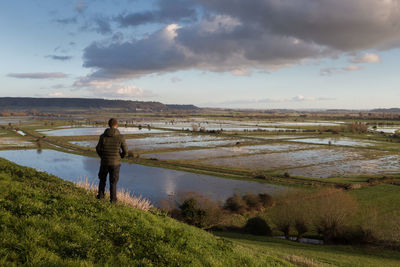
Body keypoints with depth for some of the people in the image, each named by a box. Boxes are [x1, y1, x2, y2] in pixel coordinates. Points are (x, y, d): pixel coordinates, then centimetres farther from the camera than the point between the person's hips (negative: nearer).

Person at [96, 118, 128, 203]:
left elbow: (98, 149, -3)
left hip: (104, 162, 1)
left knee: (102, 178, 23)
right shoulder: (120, 137, -12)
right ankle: (113, 199, 14)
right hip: (115, 162, -1)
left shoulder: (103, 136, -8)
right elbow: (125, 150, -9)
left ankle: (101, 195, 27)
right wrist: (121, 157, 12)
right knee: (113, 181, 11)